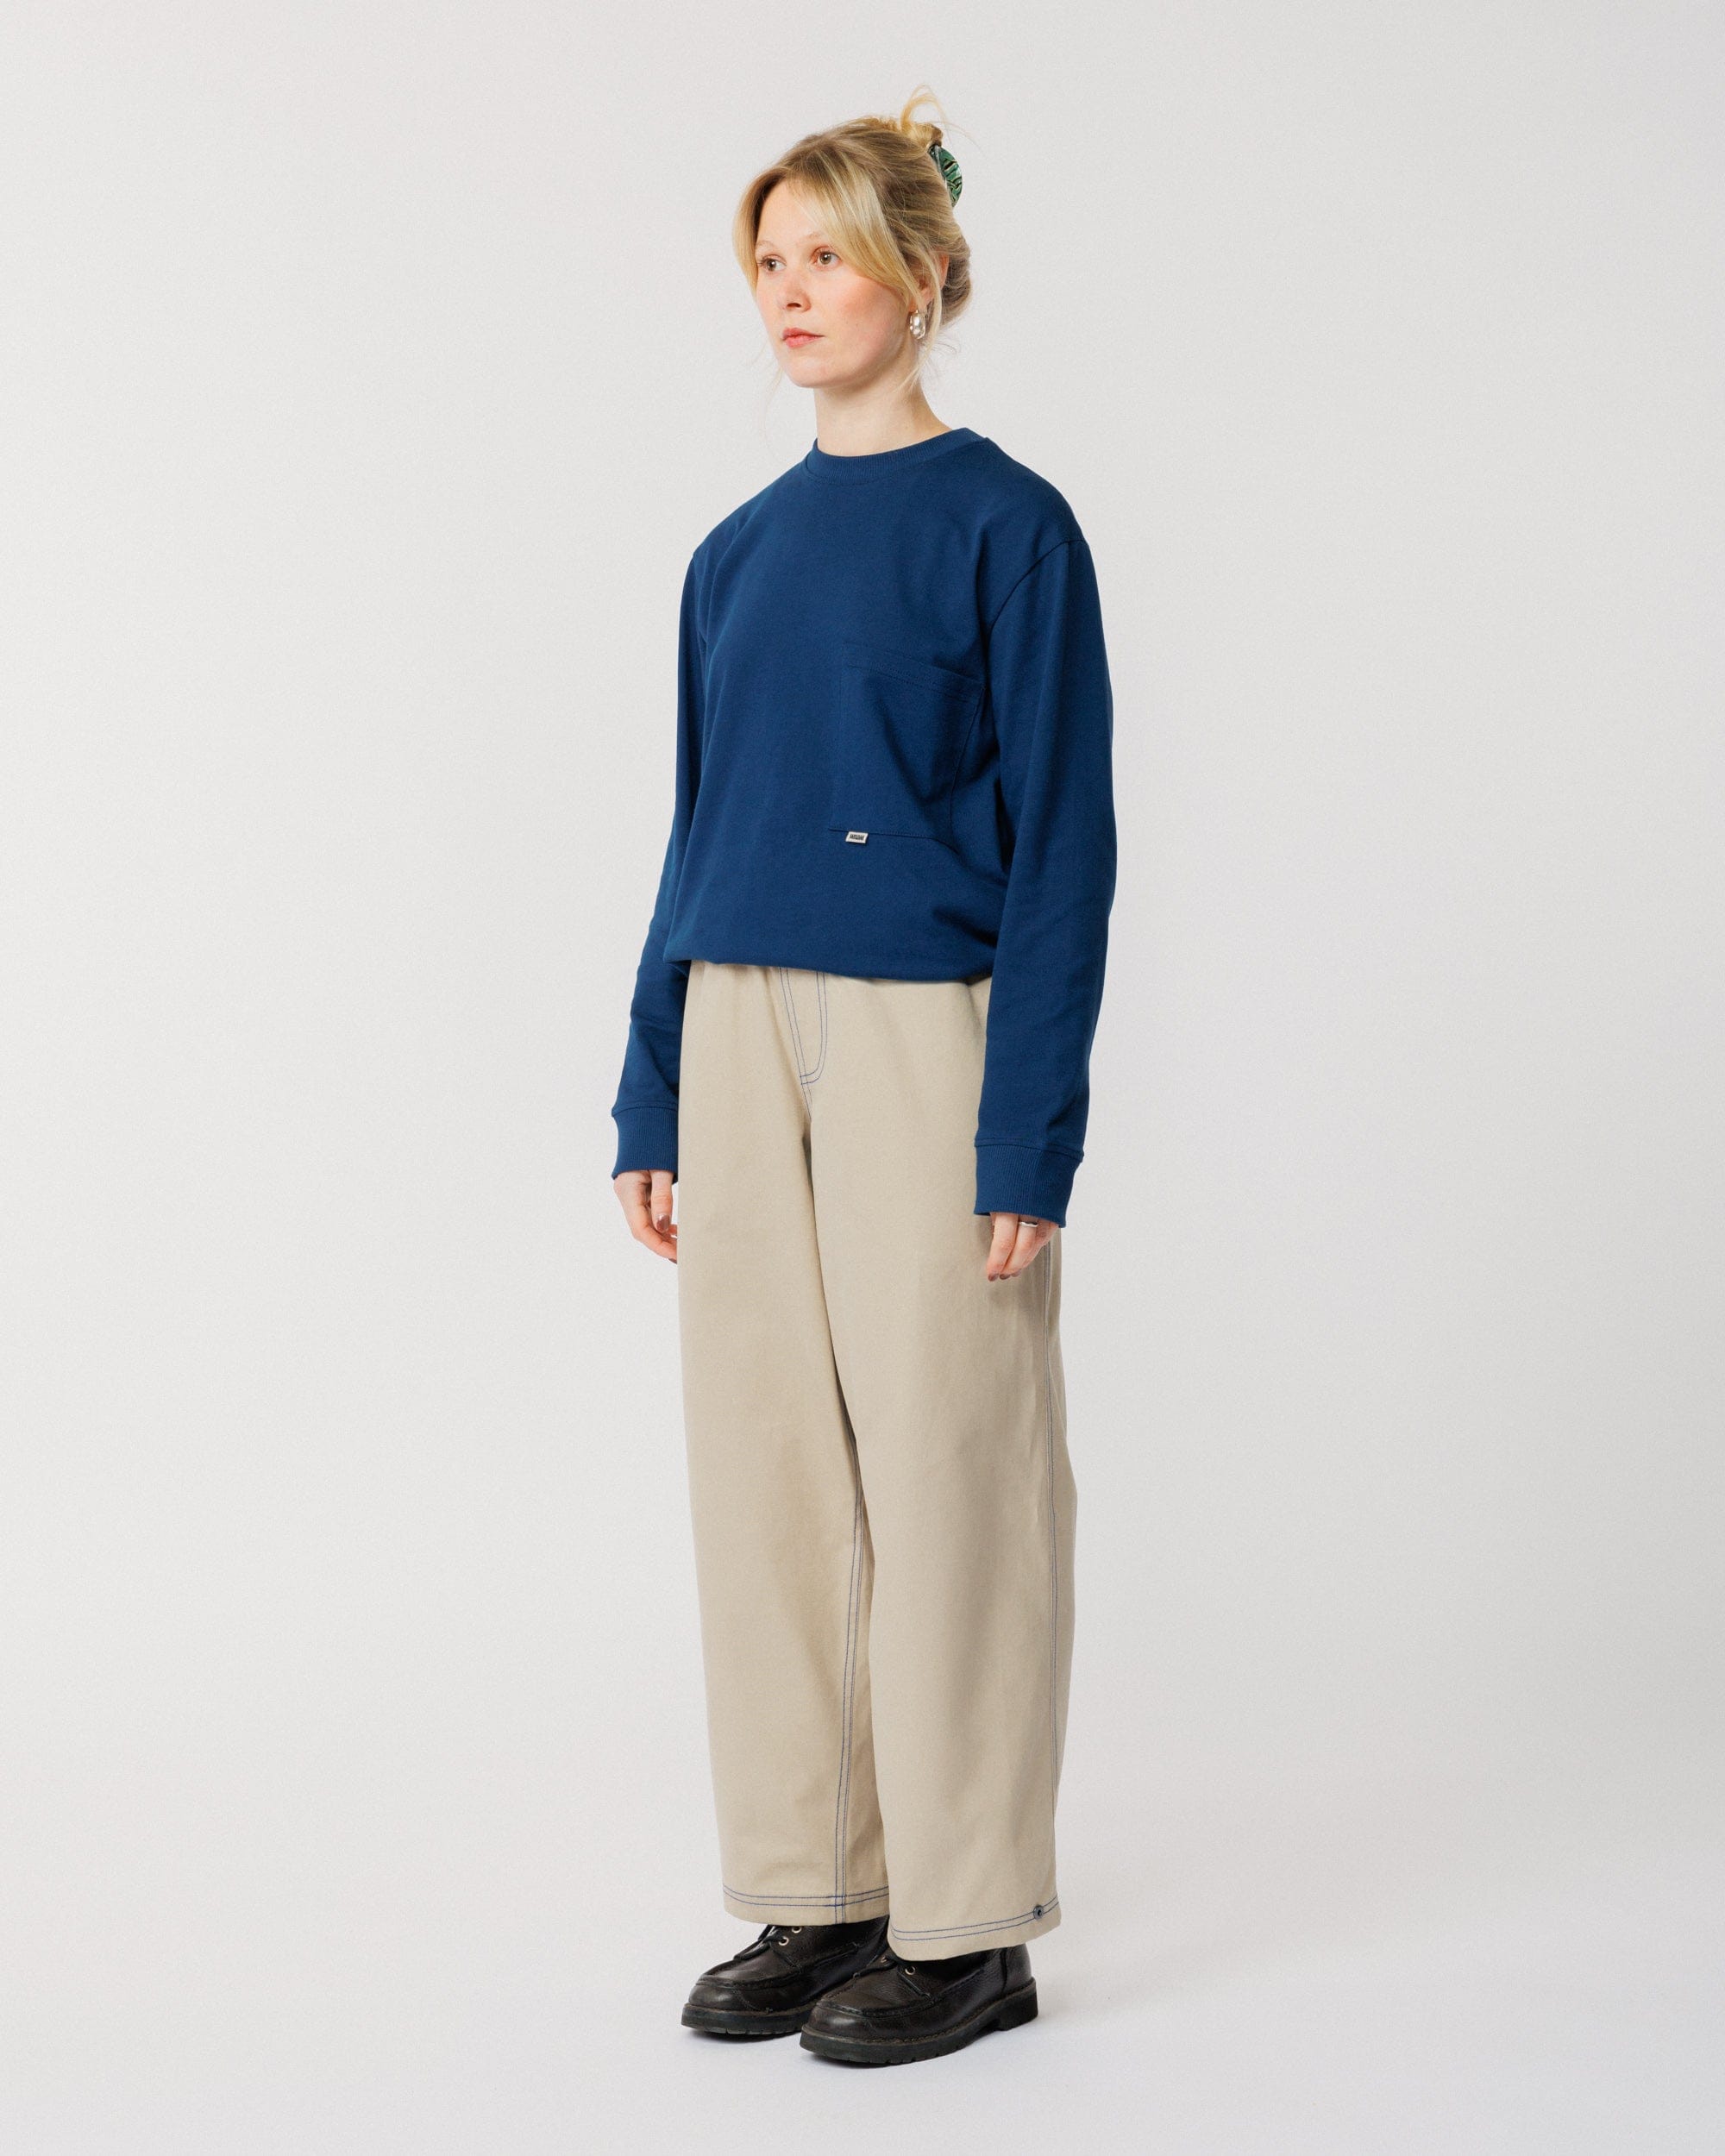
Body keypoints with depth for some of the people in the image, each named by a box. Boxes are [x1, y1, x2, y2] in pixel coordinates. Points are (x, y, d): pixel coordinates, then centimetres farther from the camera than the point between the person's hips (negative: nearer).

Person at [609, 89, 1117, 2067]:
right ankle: (817, 1892, 21)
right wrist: (651, 1104, 11)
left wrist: (1028, 1136, -14)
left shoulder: (1004, 525, -5)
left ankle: (968, 1925, 12)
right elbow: (697, 841, 16)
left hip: (926, 1031, -6)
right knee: (764, 1465, 8)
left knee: (943, 1470, 0)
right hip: (744, 1033, 6)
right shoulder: (739, 551, 12)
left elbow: (1063, 844, -8)